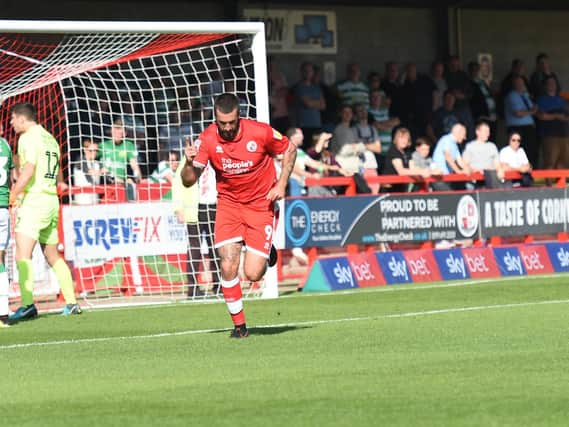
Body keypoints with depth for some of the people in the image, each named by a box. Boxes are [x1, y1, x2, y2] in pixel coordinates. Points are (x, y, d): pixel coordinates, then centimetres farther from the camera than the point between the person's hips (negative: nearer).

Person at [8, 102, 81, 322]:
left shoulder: (28, 138, -8)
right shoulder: (50, 139, 19)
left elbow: (28, 171, -20)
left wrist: (12, 196, -17)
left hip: (34, 201, -9)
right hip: (52, 200, 9)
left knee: (23, 253, -15)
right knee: (53, 256, 15)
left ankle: (28, 303, -28)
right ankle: (71, 302, 15)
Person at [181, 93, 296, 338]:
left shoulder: (260, 132, -17)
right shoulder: (207, 140, -13)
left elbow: (289, 150, 2)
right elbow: (188, 181, -13)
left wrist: (281, 184, -8)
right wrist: (189, 163, -34)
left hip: (261, 203, -1)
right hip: (228, 203, 2)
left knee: (253, 274, -9)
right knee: (228, 267, -14)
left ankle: (266, 253, 28)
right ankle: (239, 325, 3)